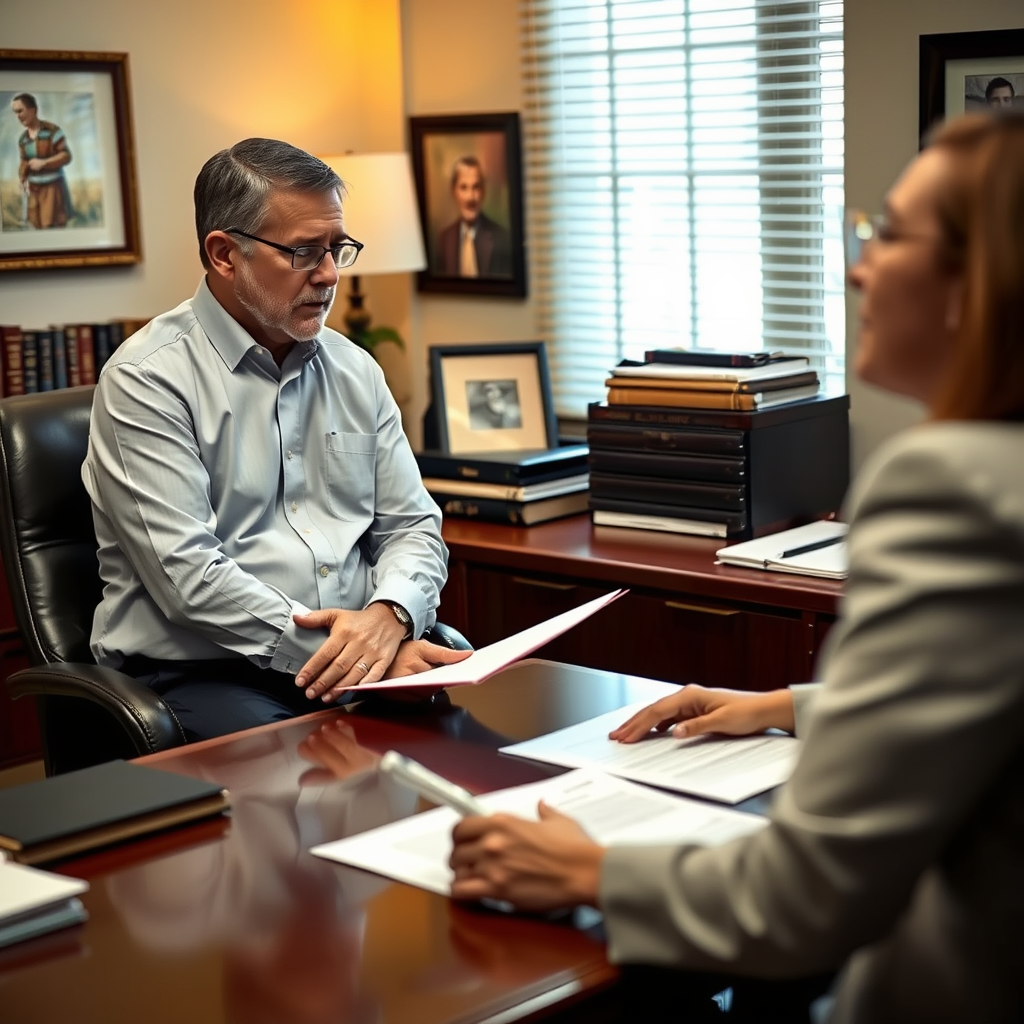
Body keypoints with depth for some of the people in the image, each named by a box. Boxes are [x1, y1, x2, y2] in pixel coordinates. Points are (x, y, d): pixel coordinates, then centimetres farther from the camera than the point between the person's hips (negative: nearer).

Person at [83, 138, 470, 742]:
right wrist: (351, 654, -20)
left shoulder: (355, 370, 16)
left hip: (365, 665, 6)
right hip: (200, 673, -5)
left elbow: (413, 526, 15)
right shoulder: (147, 380, -5)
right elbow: (189, 578, -14)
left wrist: (388, 616, -10)